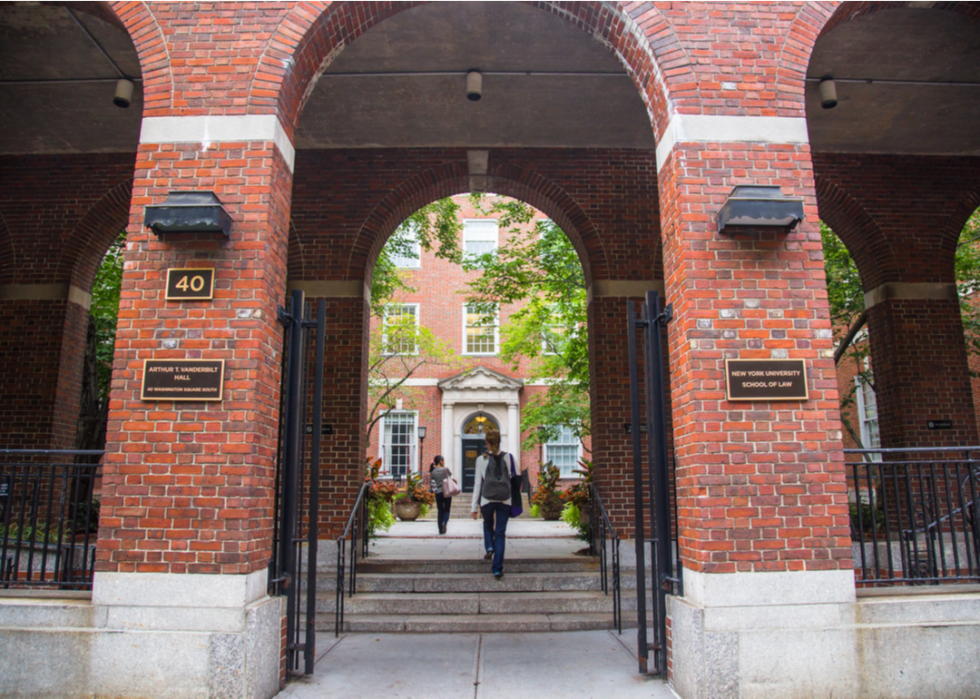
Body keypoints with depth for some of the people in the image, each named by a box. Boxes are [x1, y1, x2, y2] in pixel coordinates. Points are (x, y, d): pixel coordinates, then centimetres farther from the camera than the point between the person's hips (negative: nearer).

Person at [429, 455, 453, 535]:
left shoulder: (433, 472, -1)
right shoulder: (445, 469, -7)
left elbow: (430, 481, 5)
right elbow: (450, 474, 12)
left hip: (438, 493, 2)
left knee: (440, 511, 10)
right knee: (447, 510, 8)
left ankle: (441, 529, 8)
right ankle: (444, 522, -20)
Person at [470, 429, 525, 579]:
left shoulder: (481, 459, -2)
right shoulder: (508, 457, -1)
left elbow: (477, 483, -1)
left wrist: (475, 506, 3)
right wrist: (522, 473, 25)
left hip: (487, 500, 0)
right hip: (504, 500, 0)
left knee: (488, 525, 28)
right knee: (500, 533, 5)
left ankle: (489, 548, 4)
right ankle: (497, 568, 2)